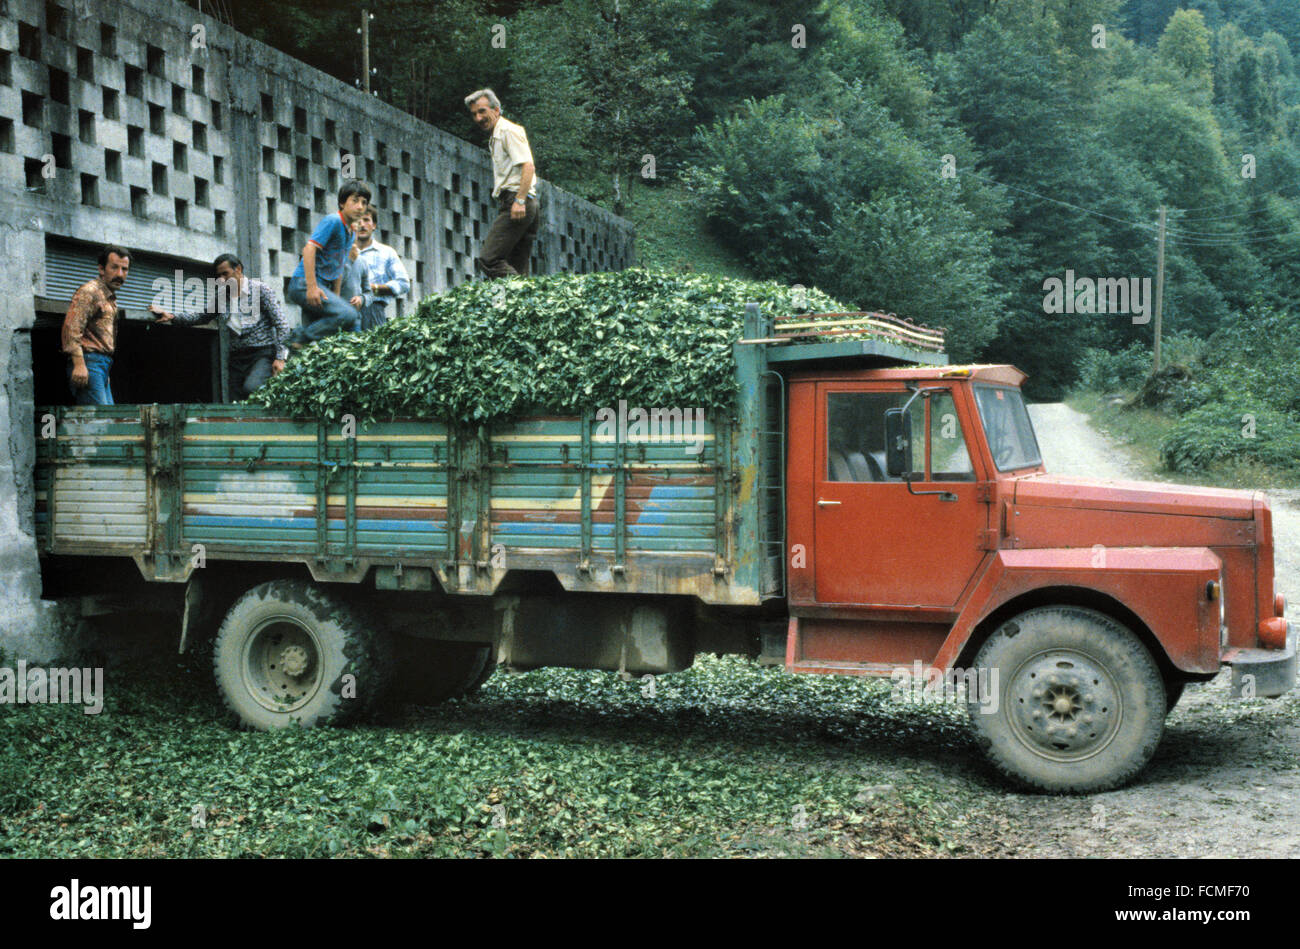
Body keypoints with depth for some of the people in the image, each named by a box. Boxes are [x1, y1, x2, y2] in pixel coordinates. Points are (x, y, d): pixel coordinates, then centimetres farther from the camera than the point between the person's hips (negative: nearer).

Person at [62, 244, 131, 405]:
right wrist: (79, 364, -24)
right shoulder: (89, 291, -5)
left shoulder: (111, 298, 25)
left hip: (104, 365, 10)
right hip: (89, 361, -10)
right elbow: (71, 327, -16)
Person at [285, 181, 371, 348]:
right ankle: (299, 338, -17)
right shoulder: (333, 221, -10)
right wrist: (312, 286, -26)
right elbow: (309, 248, -20)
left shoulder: (351, 234, 18)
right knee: (348, 314, -24)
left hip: (322, 286, 10)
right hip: (304, 283, -10)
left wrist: (336, 299, 17)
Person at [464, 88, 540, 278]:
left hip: (516, 206, -10)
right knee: (516, 269, 6)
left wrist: (519, 201, -26)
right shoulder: (495, 138, 26)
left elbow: (528, 166, -17)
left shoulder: (509, 131, -4)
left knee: (487, 259, -17)